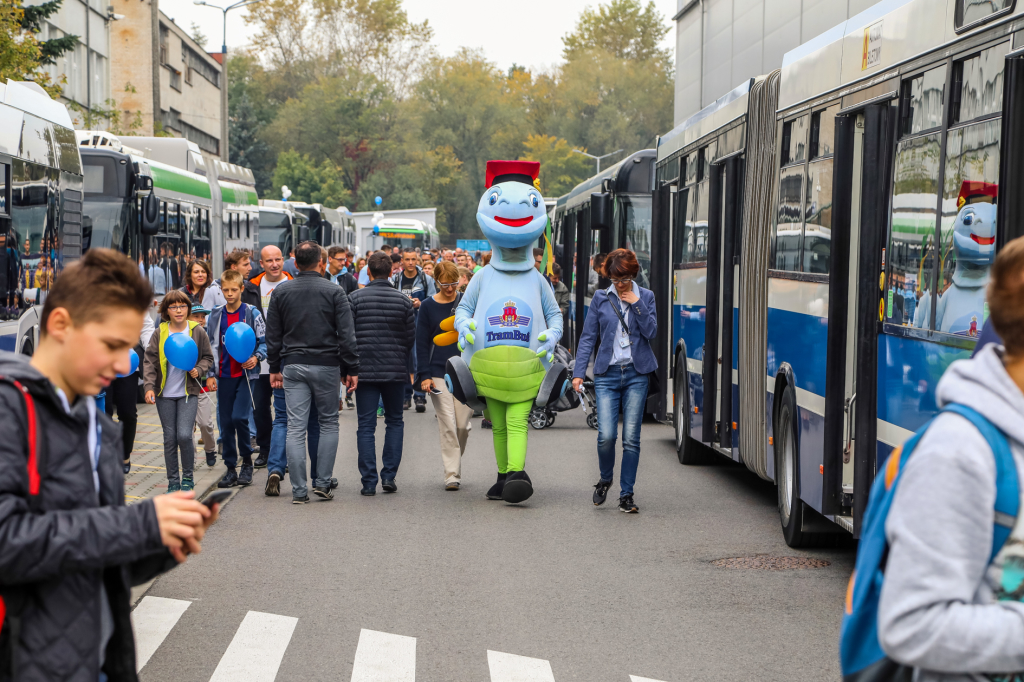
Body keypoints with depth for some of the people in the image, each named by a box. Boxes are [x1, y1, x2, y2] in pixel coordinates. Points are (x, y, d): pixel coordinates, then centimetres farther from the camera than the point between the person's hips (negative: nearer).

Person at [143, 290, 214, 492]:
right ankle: (173, 481, 16)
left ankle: (187, 477, 7)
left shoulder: (197, 332, 0)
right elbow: (150, 361, 3)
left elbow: (208, 357, 10)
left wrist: (199, 370, -9)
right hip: (165, 394, 2)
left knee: (184, 435, -12)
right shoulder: (159, 333, 3)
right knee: (170, 438, 5)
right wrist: (149, 387, -8)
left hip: (188, 392, -2)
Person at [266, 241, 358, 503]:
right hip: (326, 364, -2)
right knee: (329, 423, 12)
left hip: (293, 365, 2)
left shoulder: (281, 292, 4)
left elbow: (273, 335, 7)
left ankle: (299, 491, -1)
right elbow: (346, 334, -6)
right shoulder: (334, 292, -4)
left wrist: (275, 368, 15)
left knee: (296, 428, 1)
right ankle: (323, 483, 7)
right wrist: (352, 370, -1)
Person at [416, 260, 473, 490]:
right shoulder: (428, 306, 3)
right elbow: (422, 342, 3)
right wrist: (424, 375, -5)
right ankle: (452, 473, -5)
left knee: (463, 424, 1)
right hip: (439, 372, -1)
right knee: (447, 425, -7)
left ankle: (455, 460, 24)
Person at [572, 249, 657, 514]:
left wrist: (637, 304, -9)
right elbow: (588, 337, 7)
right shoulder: (600, 298, 7)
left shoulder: (646, 297, 7)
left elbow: (651, 331, -2)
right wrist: (579, 372, 1)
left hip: (636, 373, 0)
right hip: (607, 374, 0)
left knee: (631, 438, -1)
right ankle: (605, 479, 18)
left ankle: (626, 495, 9)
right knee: (606, 435, -10)